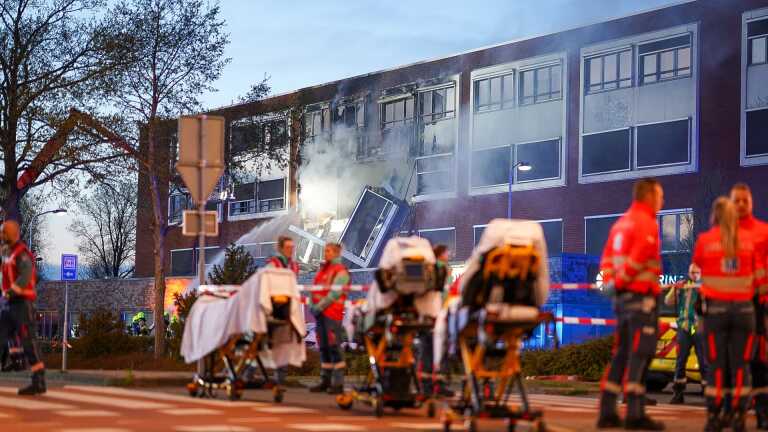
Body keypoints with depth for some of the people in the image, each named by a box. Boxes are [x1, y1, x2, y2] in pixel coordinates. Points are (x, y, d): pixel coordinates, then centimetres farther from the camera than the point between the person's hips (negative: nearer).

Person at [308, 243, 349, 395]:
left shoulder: (340, 271, -6)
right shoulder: (323, 268, 20)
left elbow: (334, 293, -15)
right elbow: (315, 288, 19)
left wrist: (319, 306, -16)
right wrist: (312, 305, 4)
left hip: (332, 313, -8)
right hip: (320, 313, 8)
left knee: (334, 347, -10)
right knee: (323, 348, 11)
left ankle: (338, 383, -9)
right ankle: (325, 381, 17)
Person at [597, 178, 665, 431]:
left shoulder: (621, 223, 18)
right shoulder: (647, 222, -10)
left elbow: (607, 258, 16)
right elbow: (638, 258, -19)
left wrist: (612, 283, 7)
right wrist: (622, 280, -7)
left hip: (622, 297, 9)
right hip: (642, 296, -9)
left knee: (621, 354, 11)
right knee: (640, 354, -9)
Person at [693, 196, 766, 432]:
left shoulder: (704, 240, -1)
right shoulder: (748, 238, 3)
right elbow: (759, 275, 5)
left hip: (715, 307, 0)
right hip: (744, 307, 1)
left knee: (716, 364, 3)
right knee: (740, 364, 4)